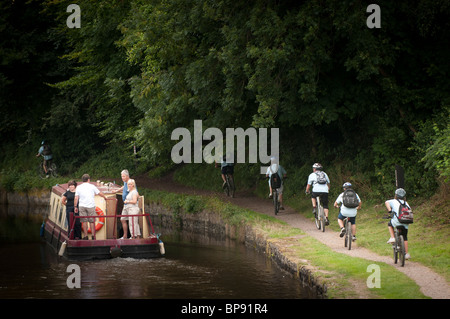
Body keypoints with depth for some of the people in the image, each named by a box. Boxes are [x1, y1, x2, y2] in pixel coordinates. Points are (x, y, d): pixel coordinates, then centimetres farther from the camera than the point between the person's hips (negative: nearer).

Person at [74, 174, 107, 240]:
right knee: (92, 221, 3)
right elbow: (100, 193, 13)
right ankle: (93, 236, 2)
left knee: (84, 221, 5)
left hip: (82, 206, 2)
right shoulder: (92, 186, 3)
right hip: (91, 206, -2)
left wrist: (75, 206, 9)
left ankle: (86, 236, 5)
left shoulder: (78, 187, 8)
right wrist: (105, 197, 31)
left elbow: (76, 198, 3)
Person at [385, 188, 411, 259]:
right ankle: (407, 254, 14)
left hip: (397, 221, -3)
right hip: (405, 223, 3)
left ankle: (392, 238, 12)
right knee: (405, 238, 15)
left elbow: (386, 202, -6)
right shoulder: (406, 203, 23)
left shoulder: (394, 201, 12)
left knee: (390, 224, 31)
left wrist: (389, 211, -9)